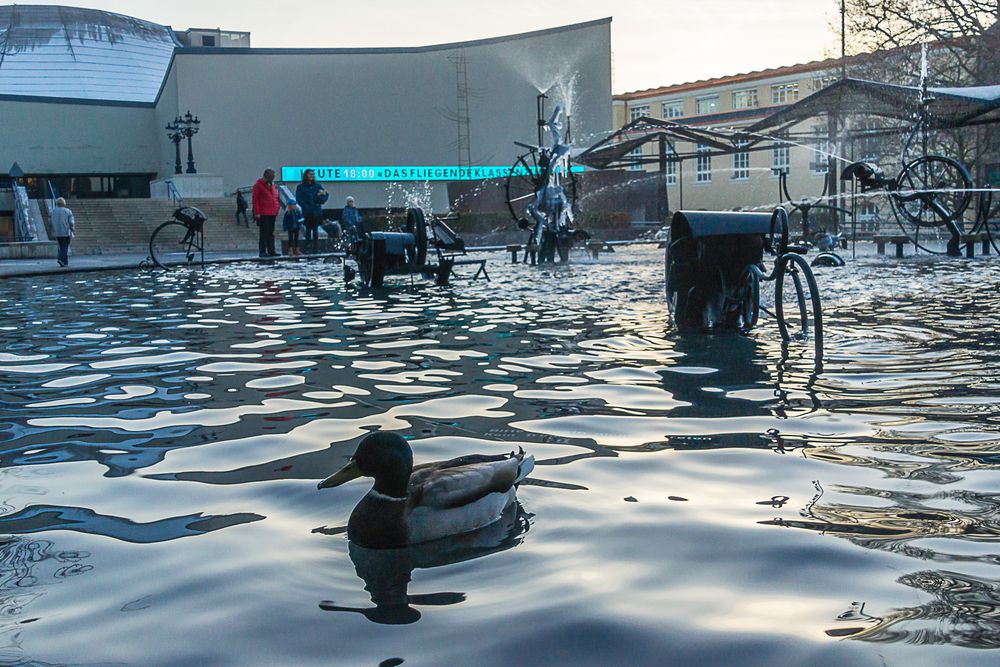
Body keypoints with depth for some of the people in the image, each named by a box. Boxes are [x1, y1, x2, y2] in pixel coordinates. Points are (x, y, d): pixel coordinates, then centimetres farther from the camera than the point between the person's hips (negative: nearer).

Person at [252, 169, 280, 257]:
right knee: (264, 233, -5)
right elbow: (255, 199, -9)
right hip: (263, 214, -7)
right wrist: (257, 213, -15)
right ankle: (262, 251, -1)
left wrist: (277, 207, 11)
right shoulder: (258, 185, -5)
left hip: (272, 213, 7)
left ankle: (271, 251, 14)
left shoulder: (271, 184, 17)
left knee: (271, 233, 10)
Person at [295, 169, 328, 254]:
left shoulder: (318, 186, 10)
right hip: (307, 212, -2)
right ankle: (308, 248, 3)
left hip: (317, 212, 2)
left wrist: (322, 199, -12)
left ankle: (316, 248, 7)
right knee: (308, 230, 1)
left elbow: (326, 195, 10)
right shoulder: (301, 187, 3)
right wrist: (306, 207, -14)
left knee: (315, 230, 5)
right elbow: (299, 199, -4)